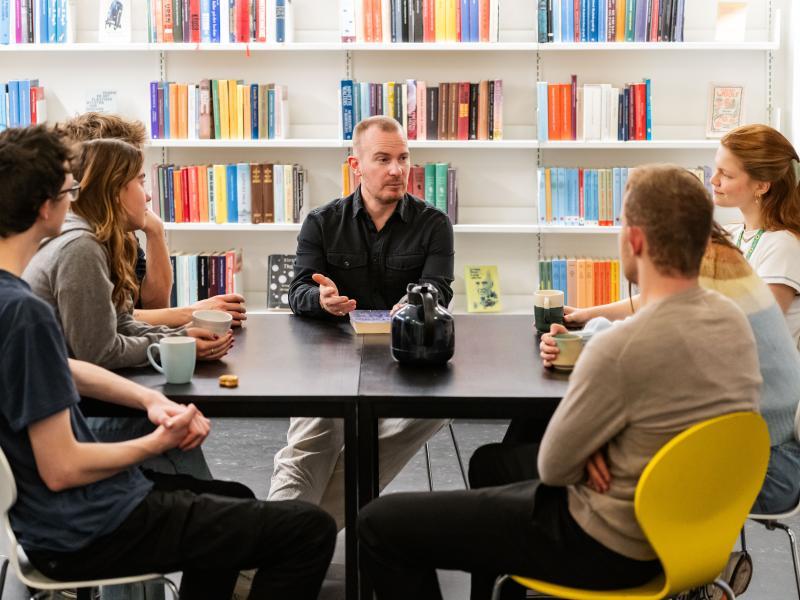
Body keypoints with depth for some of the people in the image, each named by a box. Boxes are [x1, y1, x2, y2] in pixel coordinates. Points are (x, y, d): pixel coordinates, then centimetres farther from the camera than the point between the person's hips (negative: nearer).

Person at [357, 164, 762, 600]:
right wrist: (601, 452, -4)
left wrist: (591, 455, 3)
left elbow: (553, 467, -17)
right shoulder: (734, 320, -5)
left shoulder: (621, 348, -30)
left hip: (609, 546, -8)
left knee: (379, 524, 1)